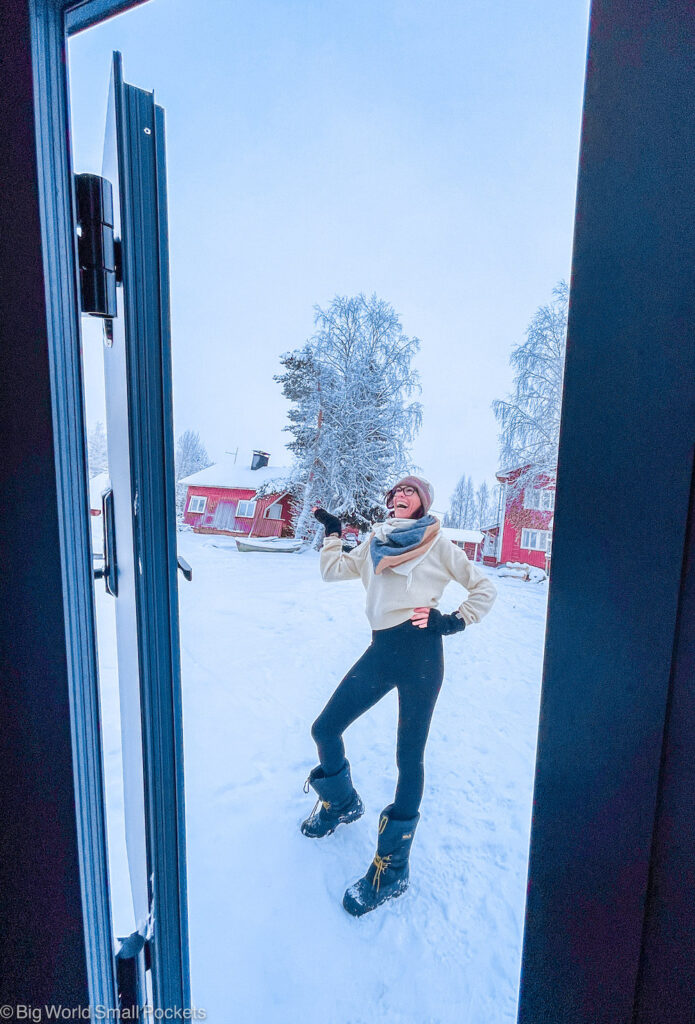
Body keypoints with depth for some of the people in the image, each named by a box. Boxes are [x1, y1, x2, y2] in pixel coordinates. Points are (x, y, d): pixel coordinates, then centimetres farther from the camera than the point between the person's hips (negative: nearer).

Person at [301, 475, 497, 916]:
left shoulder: (437, 544, 4)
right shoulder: (375, 542, 17)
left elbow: (485, 588, 7)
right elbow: (333, 570, 19)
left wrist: (456, 620, -4)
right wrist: (332, 532, 18)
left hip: (421, 652, -5)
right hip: (382, 649, 5)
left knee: (409, 755, 1)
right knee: (325, 729, 6)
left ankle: (392, 868, 16)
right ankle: (343, 803, 36)